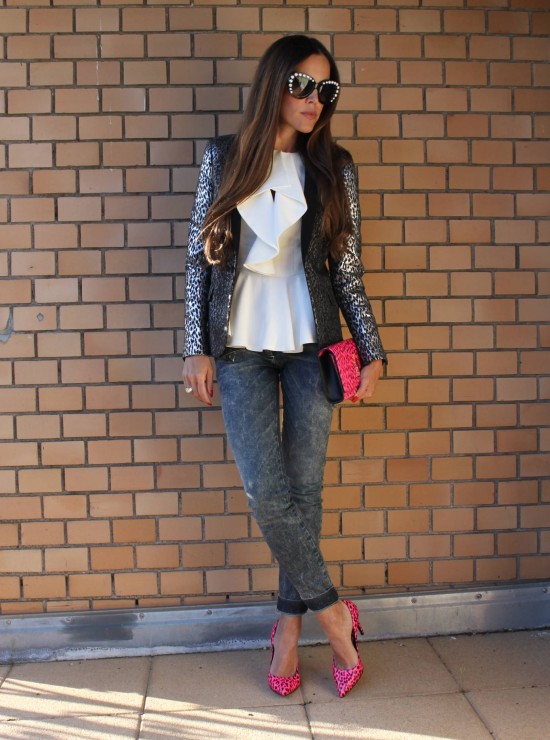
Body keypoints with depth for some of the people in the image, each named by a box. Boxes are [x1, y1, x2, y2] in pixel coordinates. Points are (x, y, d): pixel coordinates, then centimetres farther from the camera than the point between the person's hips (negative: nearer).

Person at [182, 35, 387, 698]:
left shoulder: (334, 169, 7)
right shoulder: (224, 158, 5)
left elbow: (347, 268, 7)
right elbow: (200, 255, 4)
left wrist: (372, 351, 4)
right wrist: (196, 348, -1)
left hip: (311, 344, 1)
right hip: (241, 347, 0)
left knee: (303, 489, 3)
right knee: (267, 490, -8)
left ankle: (289, 629, 20)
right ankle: (331, 612, 13)